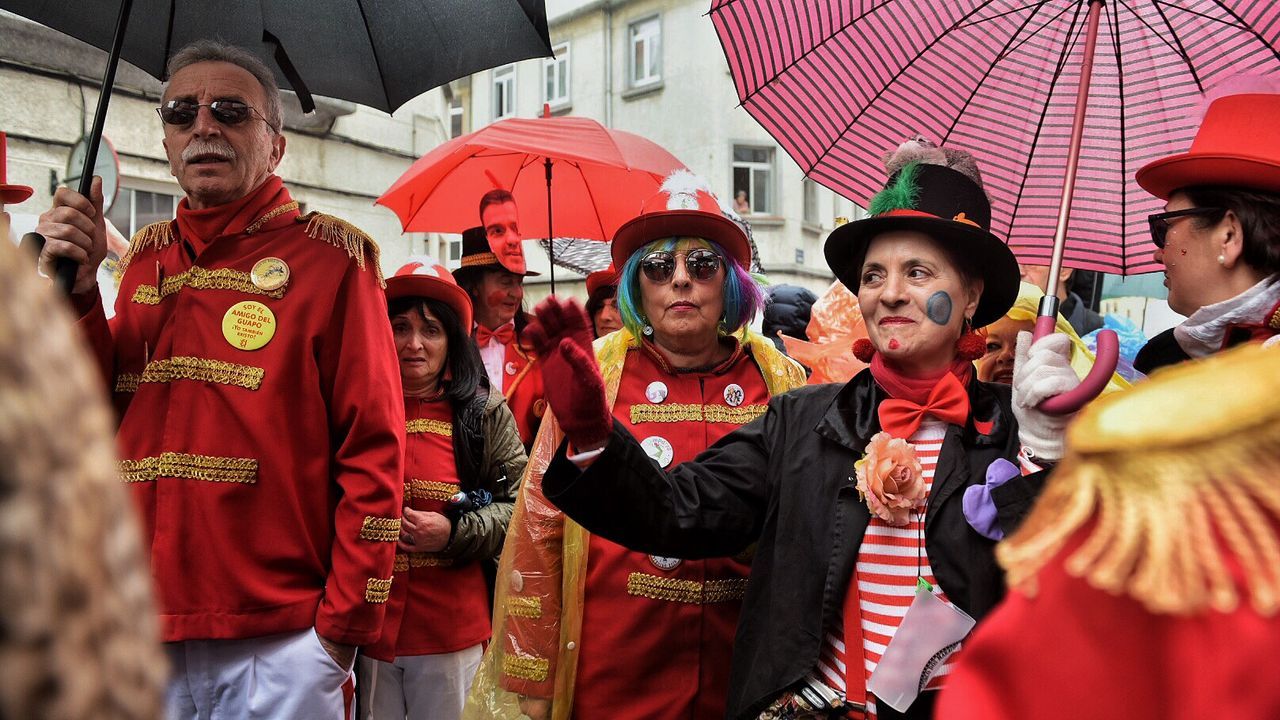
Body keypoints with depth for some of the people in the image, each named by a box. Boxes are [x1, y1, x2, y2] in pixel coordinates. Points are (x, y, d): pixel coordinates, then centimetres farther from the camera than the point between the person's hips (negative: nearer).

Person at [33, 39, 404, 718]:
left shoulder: (328, 256, -4)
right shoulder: (145, 256, 12)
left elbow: (373, 453, -8)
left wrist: (342, 628, -10)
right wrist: (76, 287, -3)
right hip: (146, 633, 5)